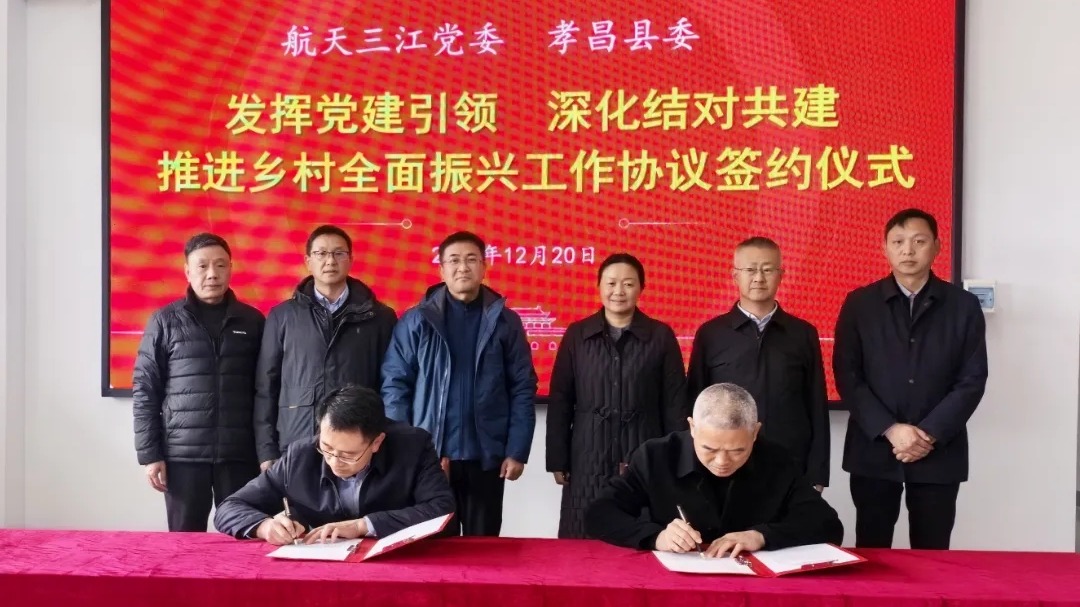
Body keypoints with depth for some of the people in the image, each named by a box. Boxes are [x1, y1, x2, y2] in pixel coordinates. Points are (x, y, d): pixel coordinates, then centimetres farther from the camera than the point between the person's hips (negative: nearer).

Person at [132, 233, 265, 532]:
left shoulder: (252, 321, 6)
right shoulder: (165, 321, 3)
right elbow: (145, 390, 3)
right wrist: (149, 454, -2)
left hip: (240, 454, 1)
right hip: (182, 454, 0)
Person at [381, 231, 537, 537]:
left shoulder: (505, 321, 3)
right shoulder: (416, 321, 1)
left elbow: (523, 389, 2)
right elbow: (395, 385, 0)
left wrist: (517, 451, -4)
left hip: (486, 457, 1)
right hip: (428, 455, 0)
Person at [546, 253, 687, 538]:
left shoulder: (661, 336, 2)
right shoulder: (576, 335, 4)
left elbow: (675, 403, 3)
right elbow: (560, 401, 5)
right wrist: (557, 460, 2)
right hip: (588, 458, 1)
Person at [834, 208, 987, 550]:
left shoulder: (964, 306, 4)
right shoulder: (859, 303, 3)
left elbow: (972, 380, -1)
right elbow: (846, 375, -3)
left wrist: (930, 435, -11)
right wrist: (890, 429, -13)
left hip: (939, 454, 1)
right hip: (873, 451, 0)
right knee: (870, 555, 7)